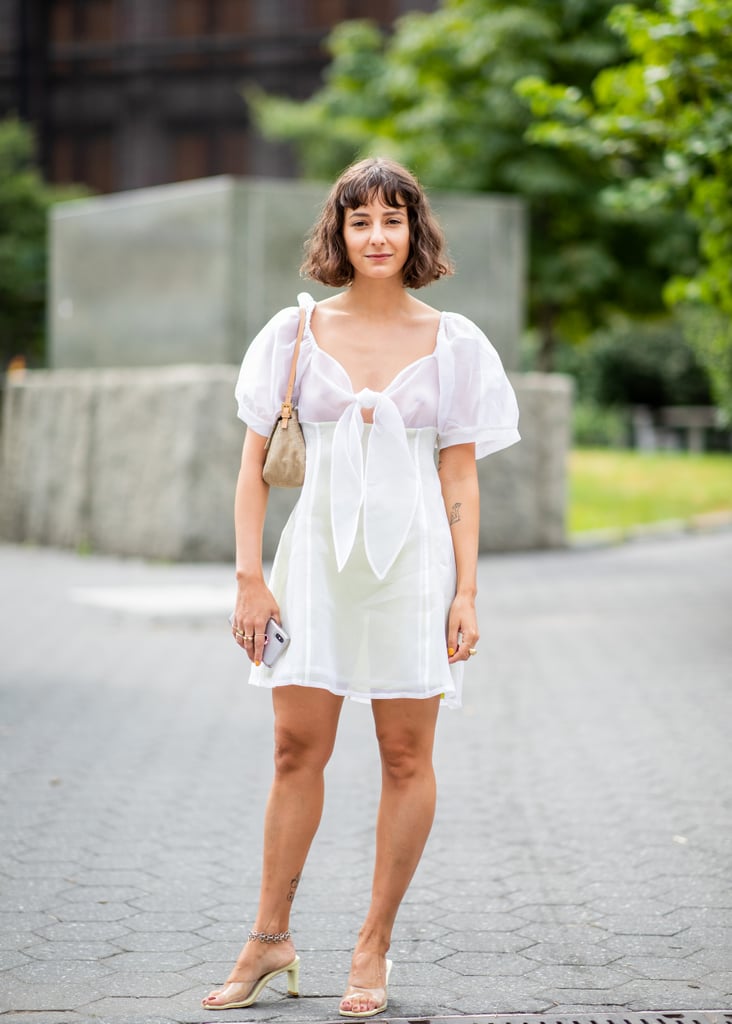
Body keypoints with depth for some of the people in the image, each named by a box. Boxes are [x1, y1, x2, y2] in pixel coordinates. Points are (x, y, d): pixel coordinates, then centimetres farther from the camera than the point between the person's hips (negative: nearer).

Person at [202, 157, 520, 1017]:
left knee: (405, 757, 3)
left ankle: (373, 948, 14)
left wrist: (465, 592, -2)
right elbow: (255, 462, 4)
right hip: (319, 551, 1)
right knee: (297, 749, 3)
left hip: (413, 556, 0)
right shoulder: (296, 332, 4)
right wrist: (249, 577, -3)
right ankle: (270, 939, 15)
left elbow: (460, 478, 4)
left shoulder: (452, 343, 4)